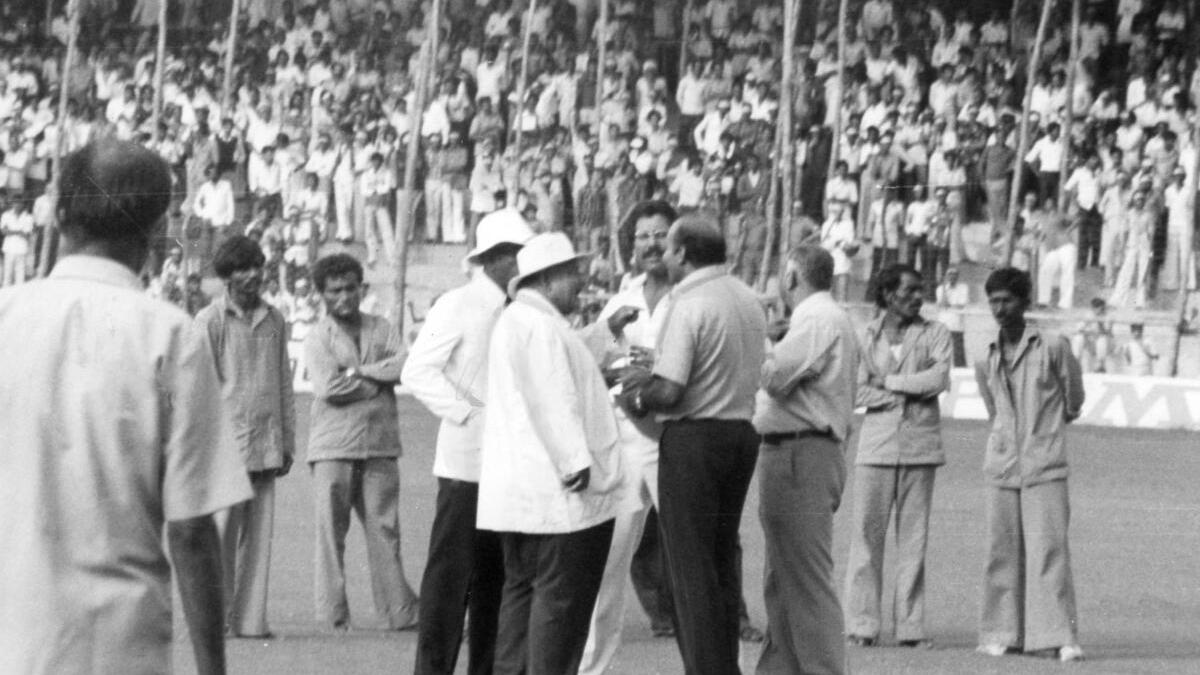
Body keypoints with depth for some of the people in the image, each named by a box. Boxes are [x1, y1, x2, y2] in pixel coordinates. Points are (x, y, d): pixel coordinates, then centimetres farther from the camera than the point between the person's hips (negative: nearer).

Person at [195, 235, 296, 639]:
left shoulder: (274, 321, 13)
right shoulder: (210, 321, -2)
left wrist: (288, 443, 14)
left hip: (266, 447, 5)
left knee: (259, 534, 3)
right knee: (222, 532, -5)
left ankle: (250, 618, 7)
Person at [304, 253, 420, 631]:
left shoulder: (381, 329, 13)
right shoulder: (317, 338, 2)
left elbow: (405, 368, -3)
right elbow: (328, 387, -13)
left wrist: (358, 371, -9)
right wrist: (379, 380, -4)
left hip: (380, 446, 3)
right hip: (334, 447, -3)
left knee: (385, 529, 3)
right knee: (331, 532, -2)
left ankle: (400, 612, 6)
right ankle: (333, 615, 2)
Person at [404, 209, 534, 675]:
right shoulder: (457, 307, -7)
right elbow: (417, 371, -12)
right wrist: (470, 415, -16)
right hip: (466, 461, -7)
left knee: (496, 577, 10)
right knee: (450, 574, -5)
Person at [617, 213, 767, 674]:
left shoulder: (690, 307, -17)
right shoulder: (749, 302, 9)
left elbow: (669, 391, -22)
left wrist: (637, 398, -1)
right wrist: (652, 374, 15)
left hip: (694, 437, -8)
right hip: (742, 431, 8)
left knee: (691, 565, -1)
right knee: (723, 558, 16)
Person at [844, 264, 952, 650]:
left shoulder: (934, 334, 8)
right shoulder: (865, 336, 9)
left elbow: (939, 379, -7)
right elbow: (856, 392, -2)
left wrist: (887, 381, -4)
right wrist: (913, 389, -8)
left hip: (920, 447, 0)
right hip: (876, 445, 0)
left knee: (914, 539, 1)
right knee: (867, 535, -4)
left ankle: (911, 627, 4)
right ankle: (862, 625, -2)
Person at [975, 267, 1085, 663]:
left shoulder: (1052, 348, -3)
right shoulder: (986, 361, 10)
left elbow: (1073, 401, 8)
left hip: (1045, 469, -4)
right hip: (1001, 467, 4)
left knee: (1049, 552, -8)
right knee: (1002, 553, 3)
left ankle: (1061, 638, -9)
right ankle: (1002, 635, 8)